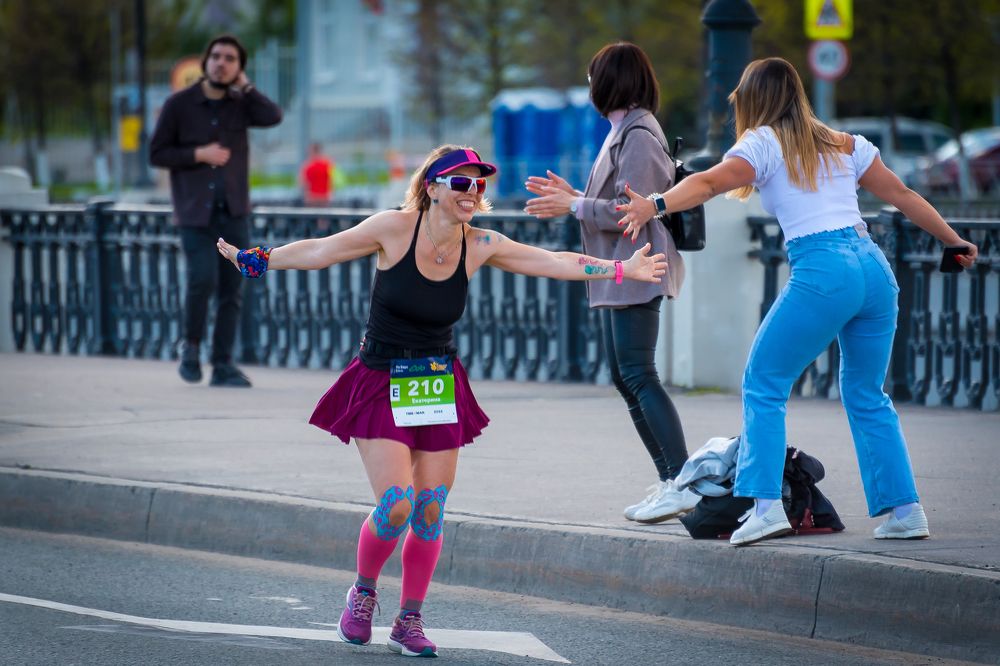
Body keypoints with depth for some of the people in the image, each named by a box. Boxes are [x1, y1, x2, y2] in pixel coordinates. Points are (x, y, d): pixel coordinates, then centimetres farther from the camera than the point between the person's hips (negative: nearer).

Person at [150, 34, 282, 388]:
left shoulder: (239, 104, 7)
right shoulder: (179, 104, 0)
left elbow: (273, 117, -12)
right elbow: (157, 153, 0)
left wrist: (243, 86, -6)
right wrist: (198, 154, -12)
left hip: (233, 212, 3)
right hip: (195, 212, -3)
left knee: (232, 290, 1)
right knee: (203, 280, -17)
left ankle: (223, 365, 8)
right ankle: (191, 346, 7)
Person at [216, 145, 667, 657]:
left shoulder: (480, 246, -2)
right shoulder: (395, 229, -11)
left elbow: (555, 263, 3)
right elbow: (320, 251, -5)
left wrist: (622, 270, -1)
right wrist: (253, 261, -8)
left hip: (440, 389, 4)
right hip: (381, 386, -4)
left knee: (430, 512, 1)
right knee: (396, 506, -15)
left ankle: (409, 623, 16)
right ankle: (363, 592, 13)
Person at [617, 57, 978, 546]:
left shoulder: (765, 143, 6)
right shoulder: (844, 145, 22)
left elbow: (710, 182, -12)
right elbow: (902, 196, 25)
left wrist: (655, 205, -25)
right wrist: (955, 242, 35)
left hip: (821, 271, -6)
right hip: (875, 266, 6)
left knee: (763, 384, 3)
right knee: (867, 395, 18)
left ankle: (767, 505, -9)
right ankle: (905, 510, 13)